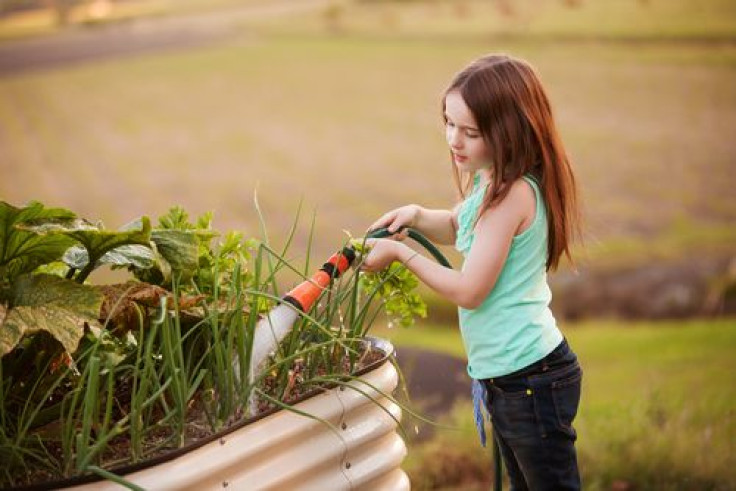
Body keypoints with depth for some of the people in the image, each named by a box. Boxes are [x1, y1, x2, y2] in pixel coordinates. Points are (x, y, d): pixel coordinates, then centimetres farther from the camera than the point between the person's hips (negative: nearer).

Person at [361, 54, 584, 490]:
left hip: (532, 379, -10)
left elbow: (468, 291, -21)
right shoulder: (491, 179, 6)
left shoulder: (512, 193, -23)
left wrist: (401, 253, -9)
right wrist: (416, 216, 5)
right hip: (506, 375, 10)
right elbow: (458, 227, 26)